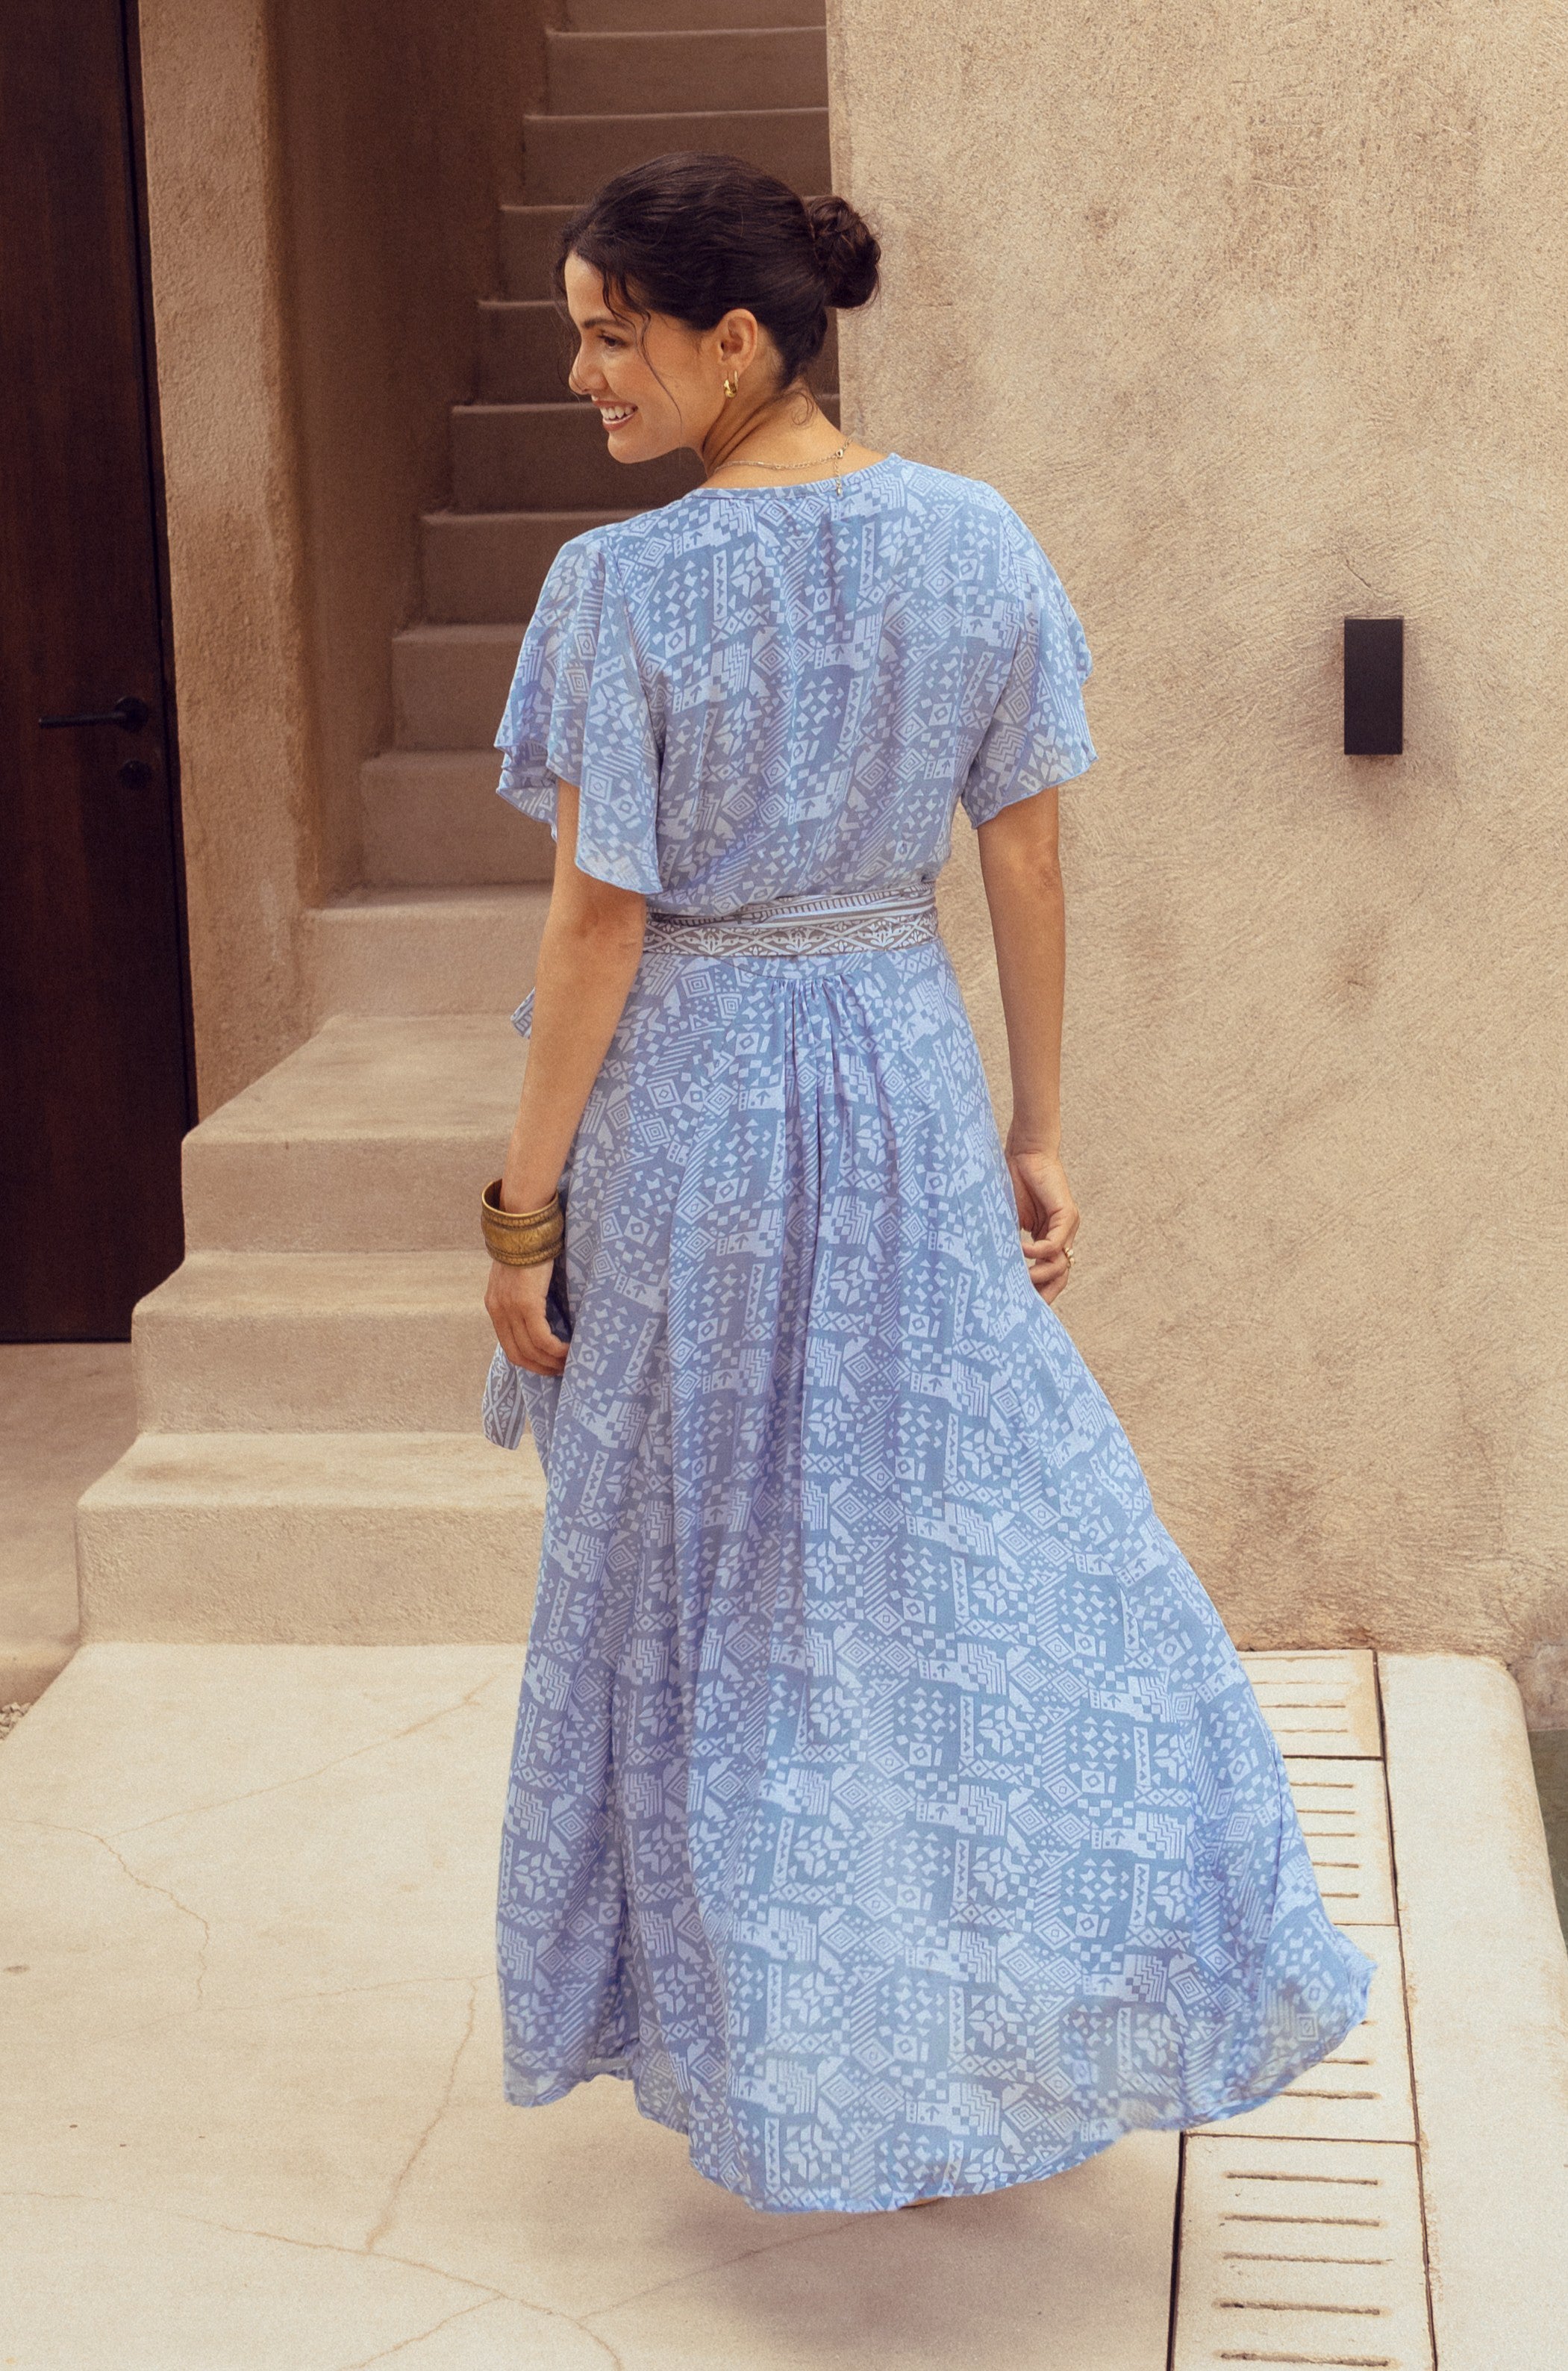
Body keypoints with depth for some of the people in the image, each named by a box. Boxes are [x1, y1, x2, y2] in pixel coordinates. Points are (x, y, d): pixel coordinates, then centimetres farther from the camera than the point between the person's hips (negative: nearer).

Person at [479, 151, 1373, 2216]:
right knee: (989, 1531, 16)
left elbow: (600, 922, -15)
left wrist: (526, 1214, -6)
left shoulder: (625, 588, -16)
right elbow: (1028, 864, 1)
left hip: (690, 1098, -3)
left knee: (706, 1576, 12)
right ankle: (1073, 1996, 25)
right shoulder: (985, 545, -3)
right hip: (905, 1068, 4)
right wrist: (1038, 1130, 9)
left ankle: (769, 2056, 27)